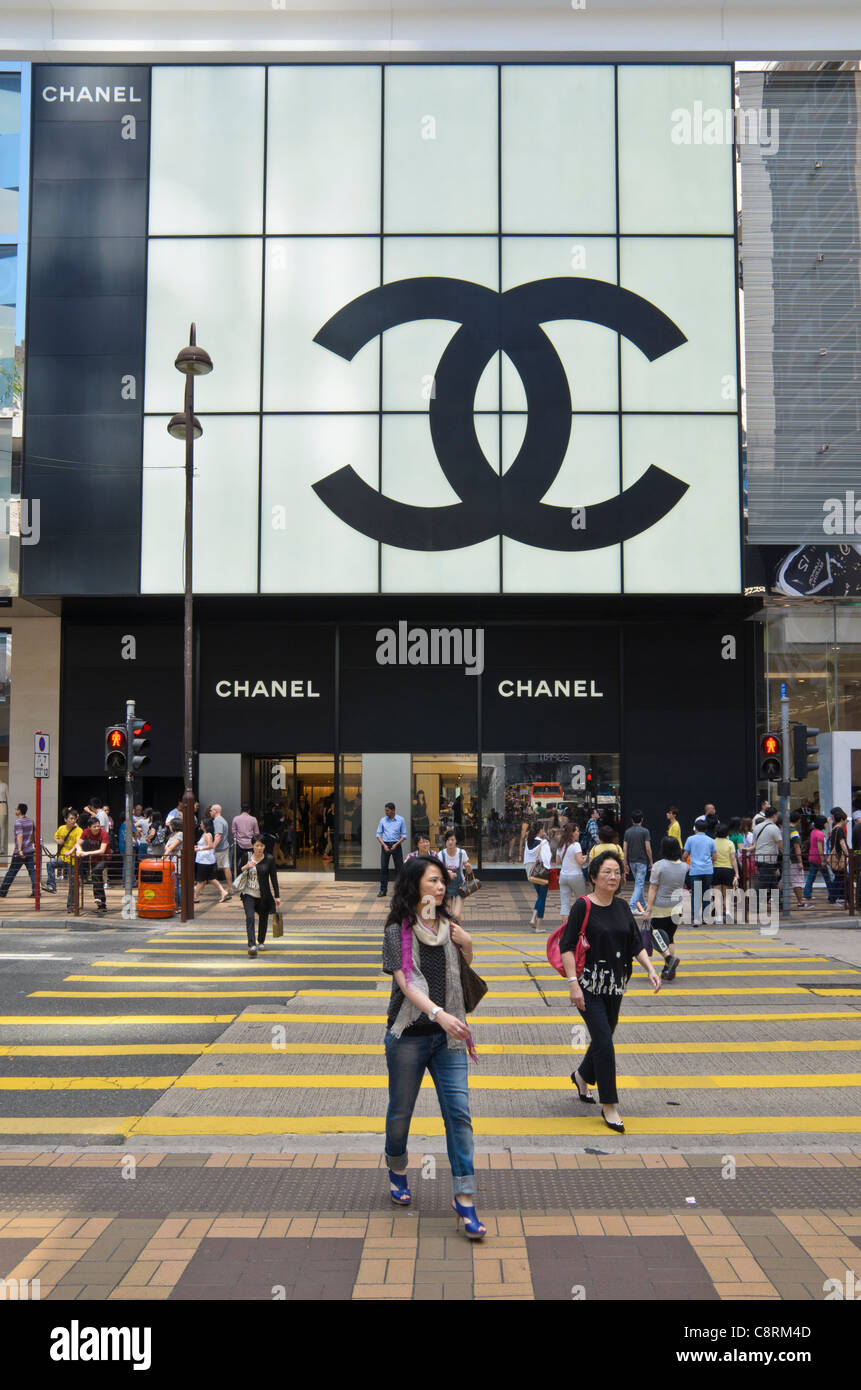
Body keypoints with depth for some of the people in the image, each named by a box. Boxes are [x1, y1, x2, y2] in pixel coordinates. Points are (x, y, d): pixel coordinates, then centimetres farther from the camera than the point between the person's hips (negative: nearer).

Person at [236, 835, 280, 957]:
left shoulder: (269, 859, -3)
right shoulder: (246, 857, 1)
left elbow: (274, 878, 0)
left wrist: (277, 896, -2)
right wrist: (245, 867, -17)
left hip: (264, 895, 0)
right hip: (248, 893, 0)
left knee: (263, 918, 11)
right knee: (250, 917, -17)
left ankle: (261, 941, 37)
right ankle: (252, 945, -22)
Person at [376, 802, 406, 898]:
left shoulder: (401, 820, -1)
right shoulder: (383, 820, 5)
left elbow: (404, 835, 0)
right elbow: (378, 835, 5)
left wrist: (396, 844, -13)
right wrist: (384, 845, -9)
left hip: (396, 845, -1)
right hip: (385, 844, 1)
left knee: (399, 867, -1)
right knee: (383, 867, -1)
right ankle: (383, 890, 3)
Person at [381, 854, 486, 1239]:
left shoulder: (449, 926, 8)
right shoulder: (398, 930, -7)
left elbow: (466, 977, 20)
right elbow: (405, 982, -18)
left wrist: (467, 947, -1)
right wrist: (438, 1013, -32)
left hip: (448, 1036, 3)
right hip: (409, 1035, -3)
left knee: (459, 1112, -5)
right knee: (401, 1109, 12)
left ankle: (465, 1199, -2)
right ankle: (397, 1171, 39)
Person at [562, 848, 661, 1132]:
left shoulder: (622, 906, 6)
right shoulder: (583, 906, -11)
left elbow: (636, 943, 11)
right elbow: (567, 947, -13)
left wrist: (650, 970, -3)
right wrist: (573, 983, -19)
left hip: (614, 985, 6)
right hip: (589, 984, -6)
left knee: (603, 1038, 16)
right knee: (604, 1042, -10)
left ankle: (582, 1075, 45)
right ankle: (609, 1106, 1)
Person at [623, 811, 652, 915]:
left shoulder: (627, 831, 3)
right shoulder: (645, 831, -9)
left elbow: (625, 848, 2)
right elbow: (648, 848, -12)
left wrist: (625, 864, 7)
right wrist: (651, 862, -1)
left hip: (632, 861, 5)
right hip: (642, 861, -5)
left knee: (639, 883, 19)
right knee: (639, 884, -4)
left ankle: (643, 905, 28)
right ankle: (632, 906, -16)